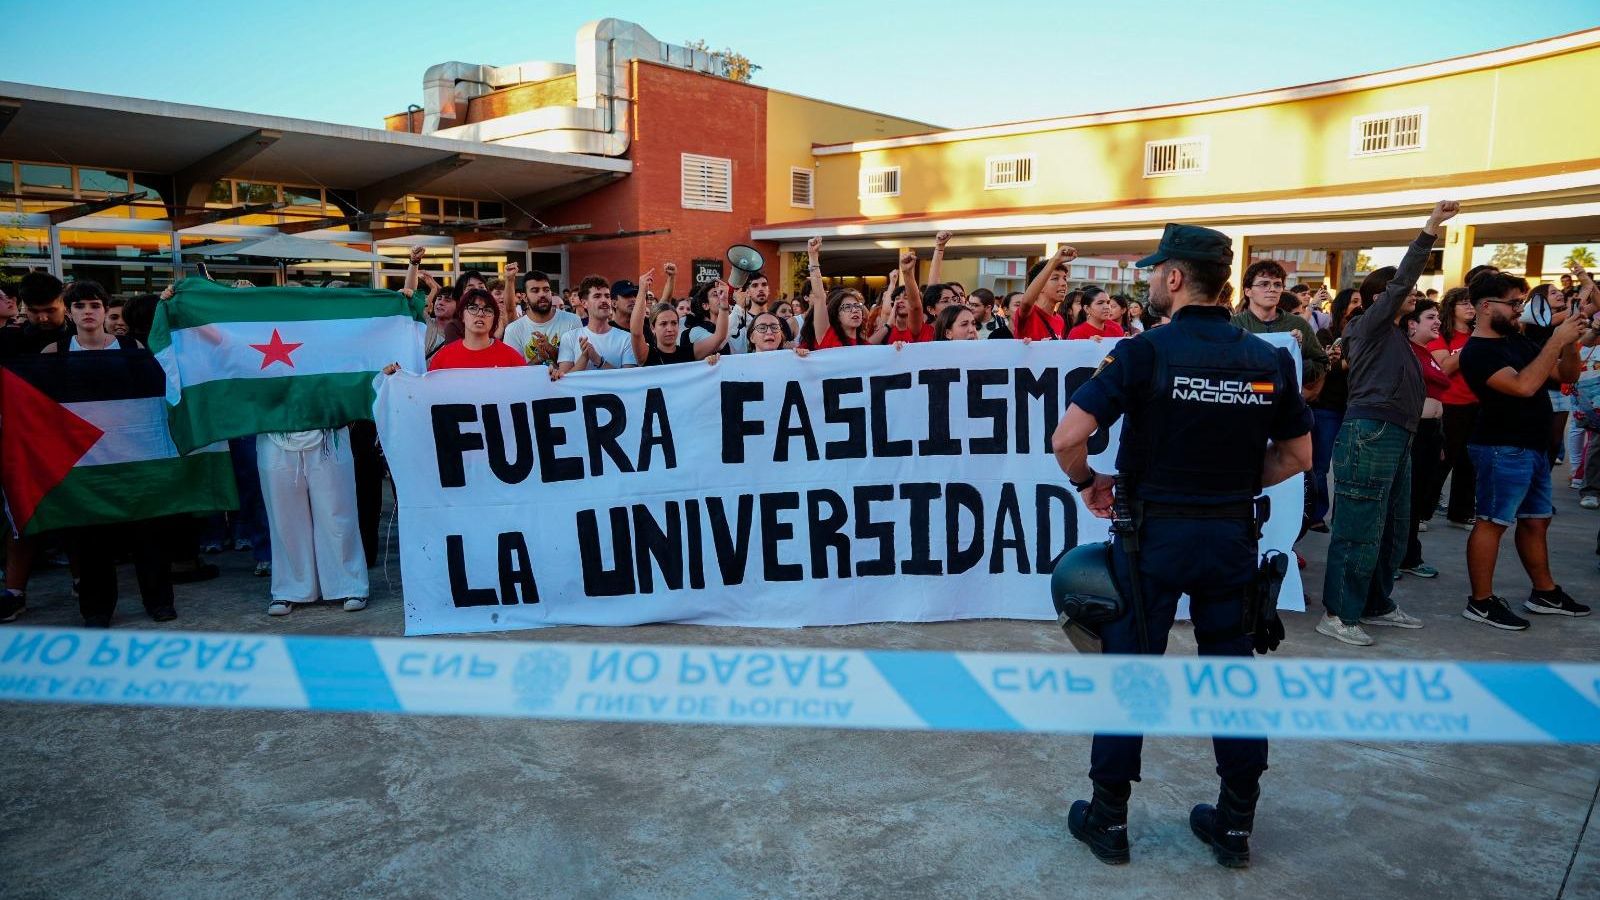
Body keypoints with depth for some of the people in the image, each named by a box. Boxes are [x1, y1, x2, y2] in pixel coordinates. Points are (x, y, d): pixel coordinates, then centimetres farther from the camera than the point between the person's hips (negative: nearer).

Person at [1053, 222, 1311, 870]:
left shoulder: (1144, 352, -14)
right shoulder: (1270, 359, 1)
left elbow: (1067, 437, -21)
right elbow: (1297, 456, 9)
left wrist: (1087, 483, -3)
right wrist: (1234, 484, 13)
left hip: (1153, 532, -4)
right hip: (1233, 534, 4)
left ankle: (1108, 817, 20)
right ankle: (1236, 822, 27)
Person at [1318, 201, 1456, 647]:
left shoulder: (1394, 335, 23)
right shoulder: (1371, 325, -3)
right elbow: (1402, 278, -15)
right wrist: (1431, 228, -17)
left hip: (1395, 437, 10)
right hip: (1370, 434, -10)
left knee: (1392, 530, 14)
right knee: (1359, 530, -8)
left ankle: (1376, 606, 25)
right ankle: (1338, 614, -2)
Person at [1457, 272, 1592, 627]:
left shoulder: (1518, 339, 12)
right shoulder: (1477, 352, -14)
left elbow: (1565, 376, 14)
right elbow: (1523, 386, -27)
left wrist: (1571, 343, -4)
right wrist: (1556, 340, -23)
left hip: (1533, 446, 9)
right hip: (1503, 449, -9)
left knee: (1536, 519, 16)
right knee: (1492, 522, -5)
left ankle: (1544, 593, 28)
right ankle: (1481, 602, 1)